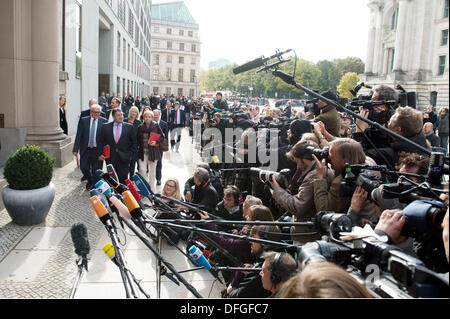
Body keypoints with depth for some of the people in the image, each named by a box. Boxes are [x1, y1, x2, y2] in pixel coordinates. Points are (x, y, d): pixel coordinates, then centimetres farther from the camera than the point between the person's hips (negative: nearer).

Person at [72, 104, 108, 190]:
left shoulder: (103, 121, -2)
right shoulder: (83, 120, 2)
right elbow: (78, 136, 1)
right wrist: (75, 149, -3)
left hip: (98, 150, -1)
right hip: (85, 149, 1)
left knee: (96, 170, 6)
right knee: (83, 168, 5)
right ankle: (90, 181, 34)